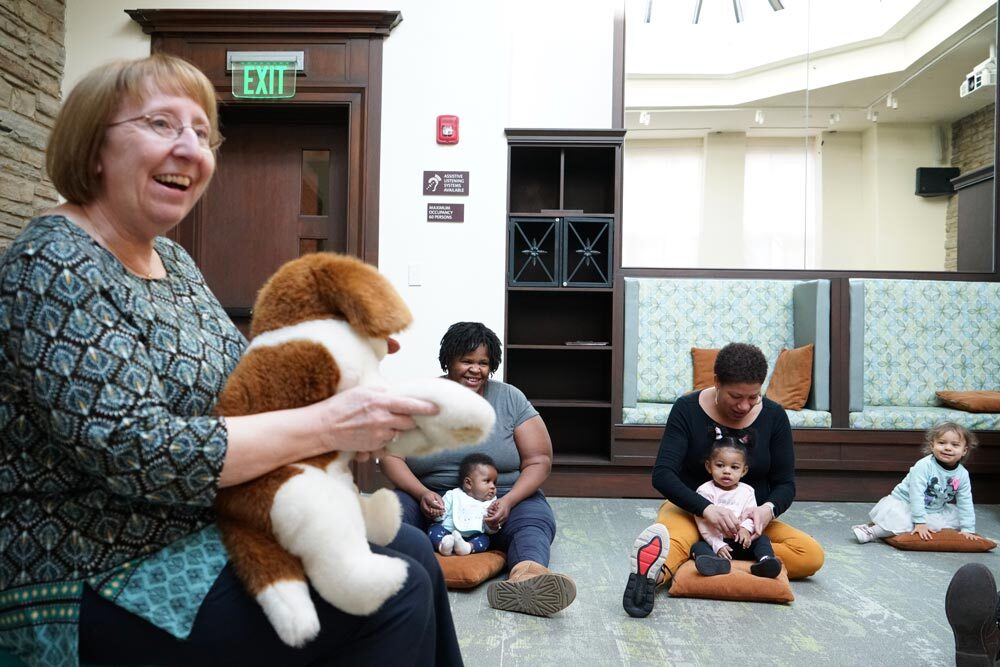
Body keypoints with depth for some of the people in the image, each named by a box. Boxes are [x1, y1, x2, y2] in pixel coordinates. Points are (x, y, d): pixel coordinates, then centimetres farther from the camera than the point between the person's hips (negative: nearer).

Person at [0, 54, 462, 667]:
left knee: (412, 552, 4)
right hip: (96, 587, -8)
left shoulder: (171, 257, 7)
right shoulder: (54, 270, -20)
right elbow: (140, 452, -28)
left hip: (207, 527, 9)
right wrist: (328, 424, -25)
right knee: (394, 594, -17)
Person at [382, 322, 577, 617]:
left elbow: (538, 460, -1)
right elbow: (391, 455, -1)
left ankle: (526, 578, -63)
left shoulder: (510, 399, 3)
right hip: (432, 500, 1)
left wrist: (508, 501, -19)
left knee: (535, 519, -33)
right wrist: (422, 493, -21)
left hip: (502, 498, 0)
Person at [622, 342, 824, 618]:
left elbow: (785, 483, -1)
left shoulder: (773, 416, -3)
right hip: (691, 509, -3)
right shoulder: (687, 410, -11)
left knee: (812, 556, -23)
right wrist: (706, 508, -35)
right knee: (671, 543, -38)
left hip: (748, 520, 4)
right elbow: (662, 474, -18)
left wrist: (768, 510, -25)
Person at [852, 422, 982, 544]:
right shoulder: (923, 466, -24)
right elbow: (916, 495, -27)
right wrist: (920, 522, -29)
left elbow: (966, 503, -3)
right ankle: (872, 530, -9)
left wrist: (968, 529, -8)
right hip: (904, 503, -7)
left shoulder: (962, 475, -7)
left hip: (935, 511, 7)